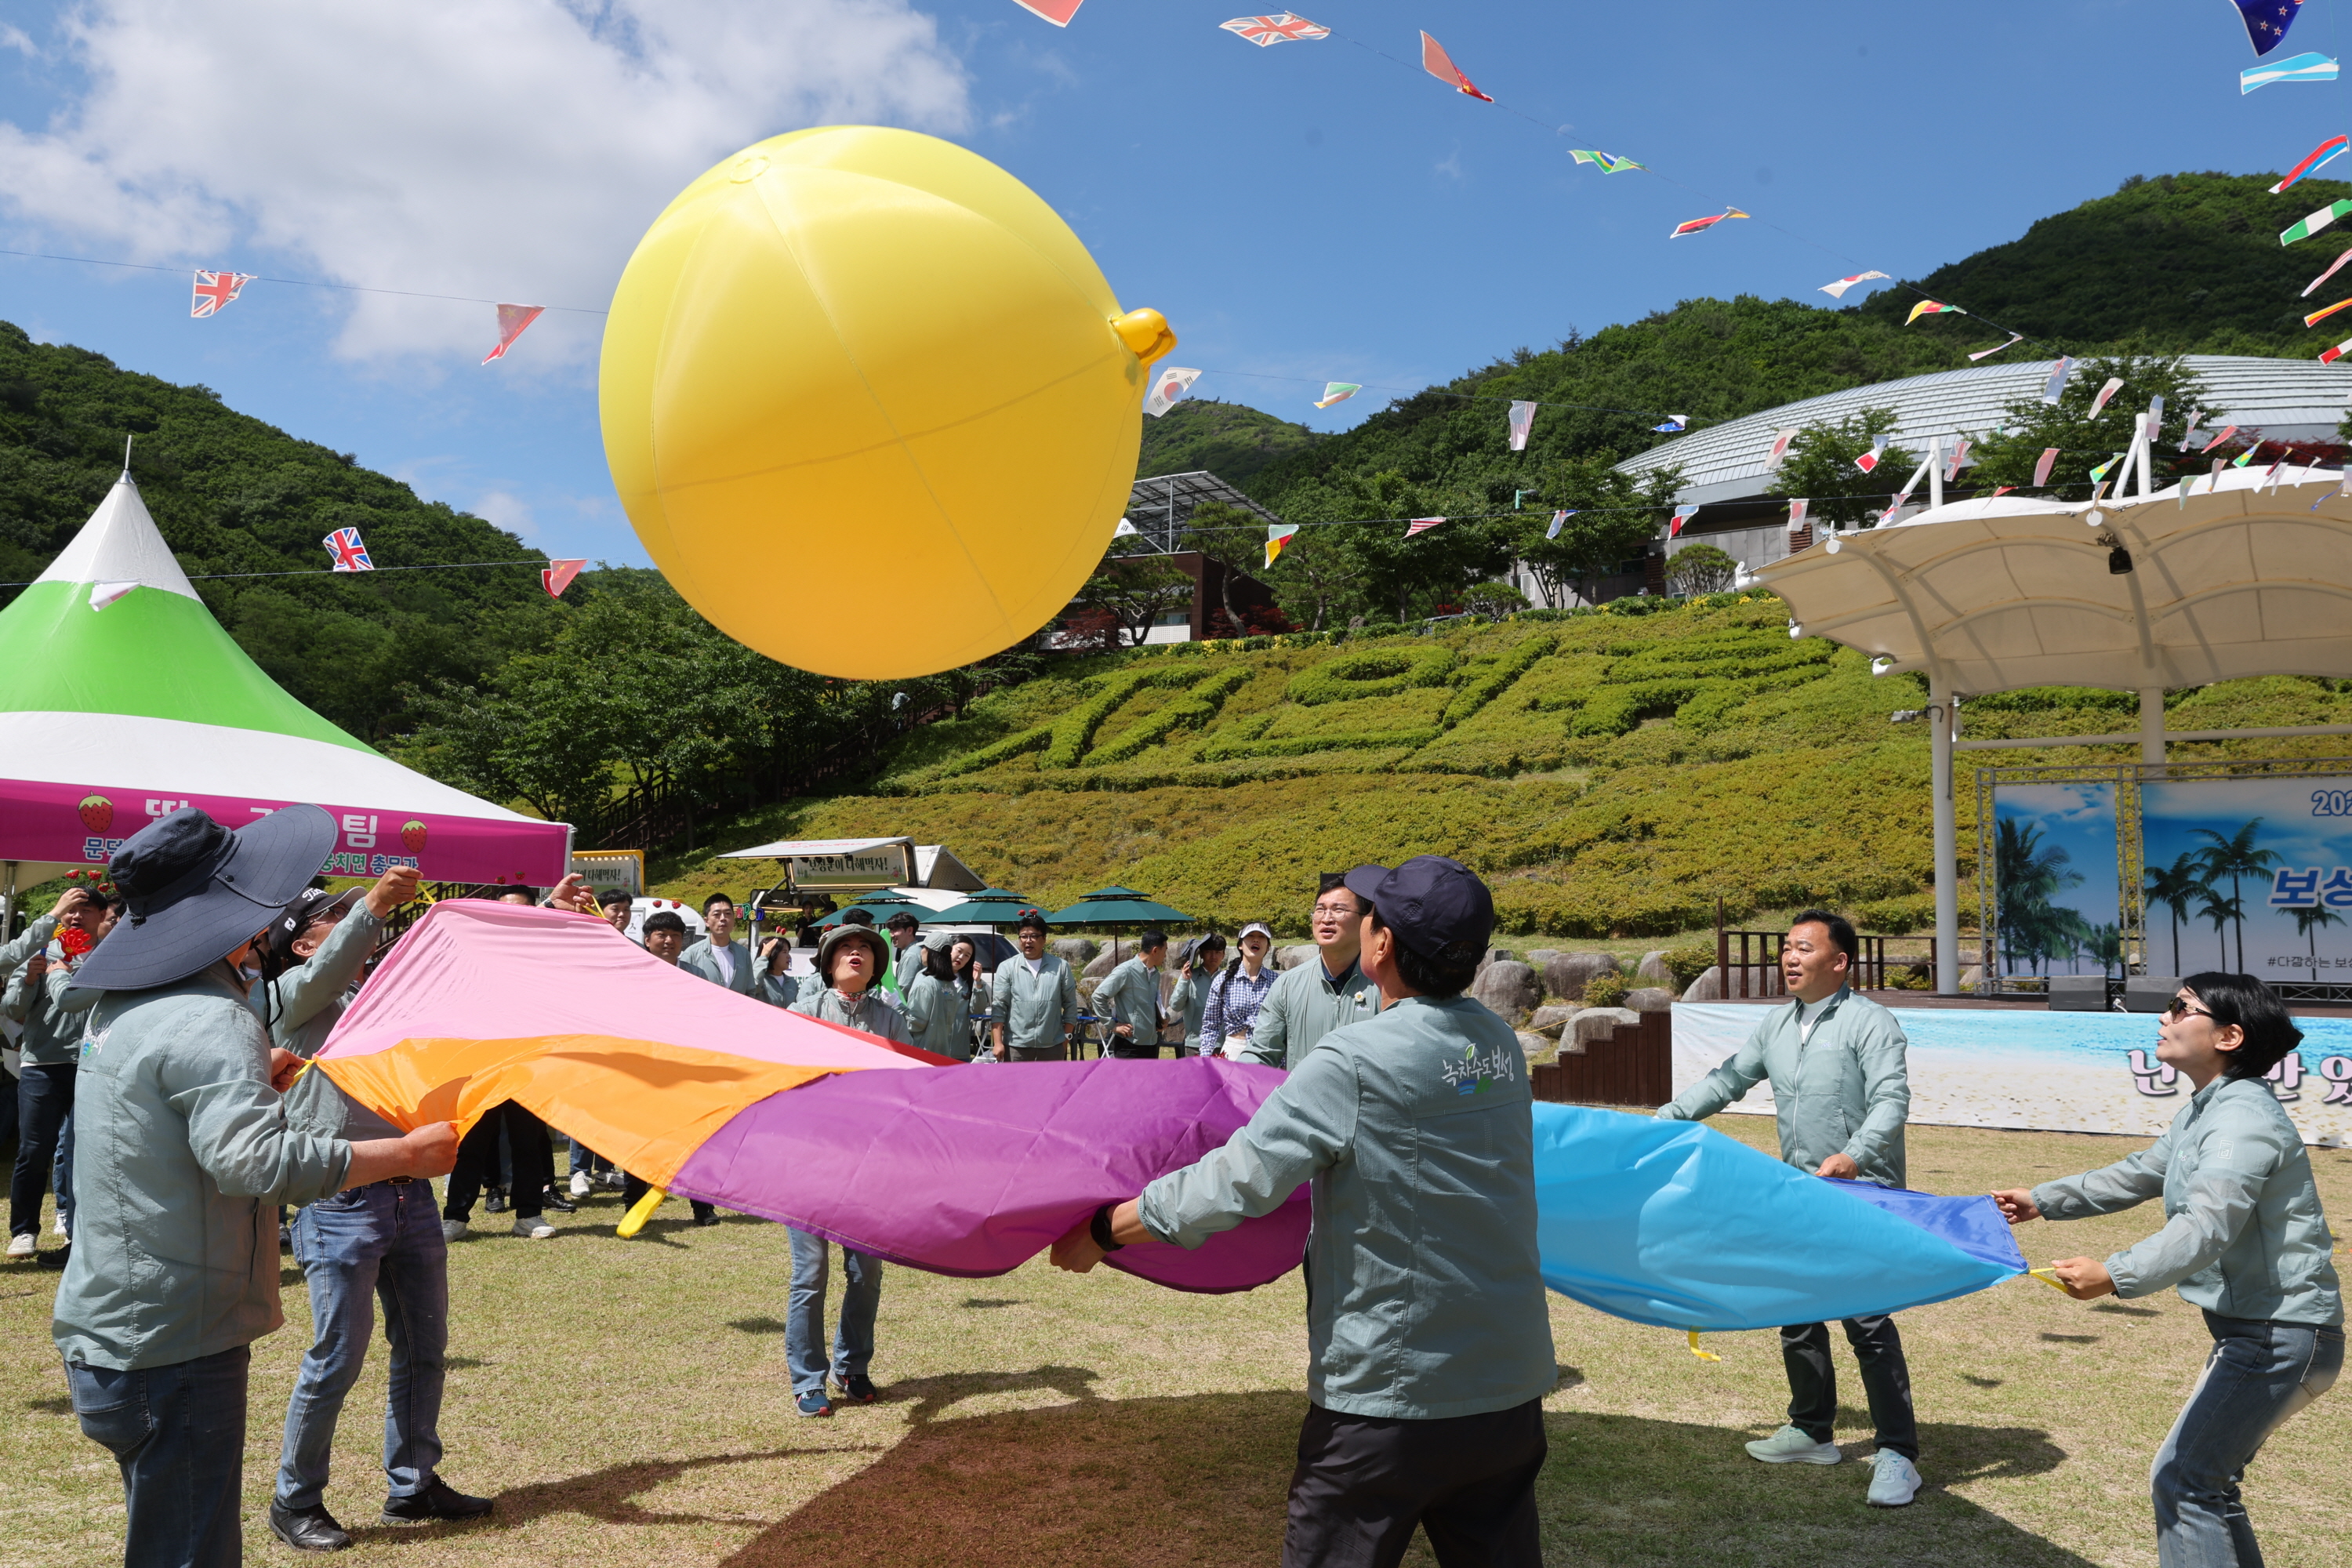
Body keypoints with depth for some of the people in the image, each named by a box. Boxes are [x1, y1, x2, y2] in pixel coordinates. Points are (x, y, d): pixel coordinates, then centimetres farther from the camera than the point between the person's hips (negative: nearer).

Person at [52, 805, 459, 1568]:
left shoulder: (120, 1008, 10)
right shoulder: (209, 1024, -22)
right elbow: (257, 1161, -35)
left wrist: (253, 1080, 22)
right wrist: (408, 1153, -29)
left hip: (106, 1326, 10)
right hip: (173, 1346, -10)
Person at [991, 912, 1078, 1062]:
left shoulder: (1060, 967, 4)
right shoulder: (1007, 968, 2)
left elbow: (1070, 1006, 8)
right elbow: (998, 1007, 0)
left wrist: (1066, 1039, 4)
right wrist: (998, 1042, -6)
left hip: (1052, 1046, 1)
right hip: (1017, 1045, -1)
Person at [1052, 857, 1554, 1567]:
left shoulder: (1354, 1063, -19)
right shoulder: (1501, 1043, 2)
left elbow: (1237, 1182, -22)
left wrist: (1101, 1231, -10)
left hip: (1391, 1395, -6)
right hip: (1512, 1385, 6)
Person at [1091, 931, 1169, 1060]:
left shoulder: (1155, 974, 10)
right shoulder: (1126, 971, -14)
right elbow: (1098, 996, -14)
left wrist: (1161, 1019, 7)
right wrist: (1113, 1025, -13)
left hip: (1151, 1043, 8)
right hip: (1129, 1045, -8)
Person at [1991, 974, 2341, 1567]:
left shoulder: (2245, 1118, -21)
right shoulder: (2202, 1113, 12)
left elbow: (2206, 1227, -34)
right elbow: (2136, 1175, 26)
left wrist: (2115, 1276, -44)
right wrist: (2043, 1200, 26)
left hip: (2281, 1335, -10)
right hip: (2253, 1331, 10)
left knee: (2180, 1479, -9)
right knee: (2206, 1477, 17)